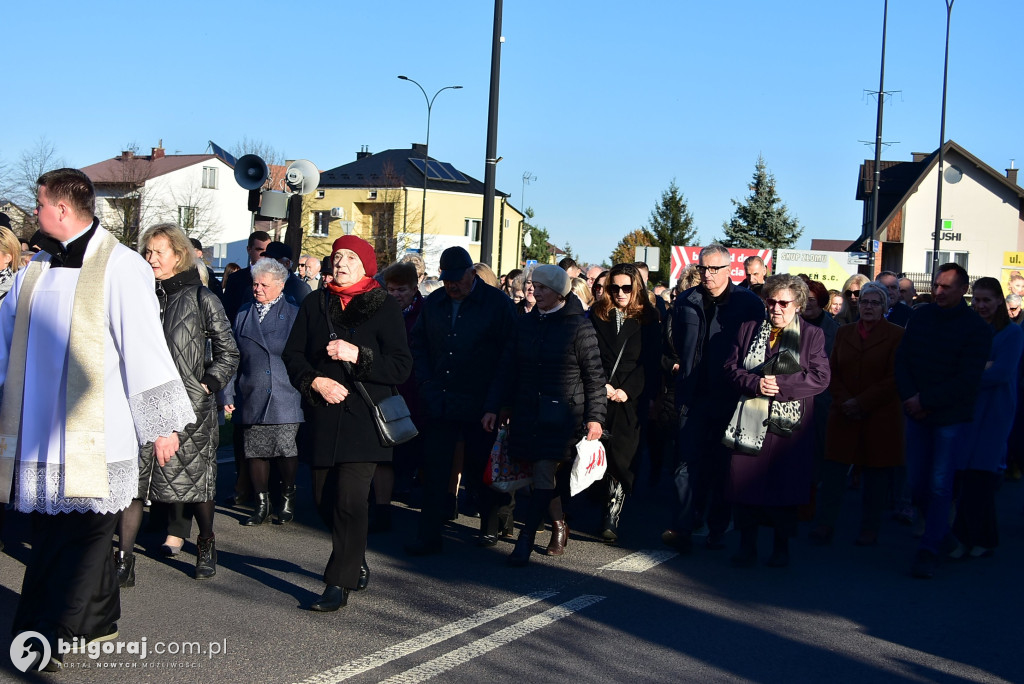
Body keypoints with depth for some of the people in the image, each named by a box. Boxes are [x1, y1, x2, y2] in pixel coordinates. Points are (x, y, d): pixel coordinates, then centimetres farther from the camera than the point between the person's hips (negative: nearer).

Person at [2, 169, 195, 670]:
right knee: (52, 529, 12)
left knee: (83, 532, -3)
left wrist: (161, 423, -10)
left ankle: (56, 635, 2)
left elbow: (145, 346, -11)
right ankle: (98, 621, 26)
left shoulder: (119, 267, -10)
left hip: (94, 433, -7)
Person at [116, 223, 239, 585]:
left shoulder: (202, 299, -1)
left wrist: (209, 383, -5)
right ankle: (124, 561, 1)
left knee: (196, 480, 6)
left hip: (189, 406, -3)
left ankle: (206, 545, 29)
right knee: (131, 479, -3)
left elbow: (228, 352, 5)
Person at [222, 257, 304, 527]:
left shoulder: (295, 314, 3)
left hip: (285, 399, -3)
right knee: (255, 453, 4)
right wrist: (228, 395, 7)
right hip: (251, 399, 3)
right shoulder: (244, 314, 13)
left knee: (286, 451, -2)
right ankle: (261, 504, 17)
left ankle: (287, 501, 17)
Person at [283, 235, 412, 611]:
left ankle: (339, 584, -4)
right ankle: (356, 562, 34)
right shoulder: (314, 304, 11)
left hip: (363, 418, -4)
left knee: (349, 499, -12)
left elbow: (401, 366, -5)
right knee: (324, 498, 10)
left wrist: (357, 355, -17)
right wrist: (315, 381, -9)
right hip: (323, 417, 4)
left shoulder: (384, 306, 0)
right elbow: (293, 354, 9)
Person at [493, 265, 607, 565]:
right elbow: (511, 370, 14)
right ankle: (559, 525, 29)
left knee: (545, 475, -10)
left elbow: (594, 376, -3)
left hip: (563, 414, -5)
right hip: (528, 411, 5)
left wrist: (595, 417, -8)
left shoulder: (578, 326, -5)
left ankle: (526, 539, -9)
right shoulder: (525, 324, 10)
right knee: (543, 474, 10)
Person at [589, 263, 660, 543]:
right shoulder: (597, 315, 10)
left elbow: (650, 363, 2)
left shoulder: (647, 320, 7)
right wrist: (602, 385, -9)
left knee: (620, 459, -8)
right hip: (597, 396, 1)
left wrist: (626, 390, -9)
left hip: (629, 400, -1)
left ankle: (612, 519, -5)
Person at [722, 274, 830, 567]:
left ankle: (781, 548, 17)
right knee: (745, 481, 0)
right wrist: (755, 383, -13)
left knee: (785, 485, 1)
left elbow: (820, 378, -4)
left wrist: (780, 384, -15)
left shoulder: (812, 335, 5)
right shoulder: (748, 330, 13)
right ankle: (747, 545, 13)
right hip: (749, 421, 2)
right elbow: (731, 368, 6)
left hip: (788, 422, -2)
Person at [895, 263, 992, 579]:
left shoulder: (977, 328, -7)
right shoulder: (921, 316, 6)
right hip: (917, 413, 4)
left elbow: (967, 380, -12)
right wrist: (909, 397, -9)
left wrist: (925, 400, -15)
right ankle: (941, 533, 29)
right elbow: (902, 359, 6)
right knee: (917, 483, 6)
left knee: (939, 485, -6)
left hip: (951, 417, -4)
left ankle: (929, 551, -1)